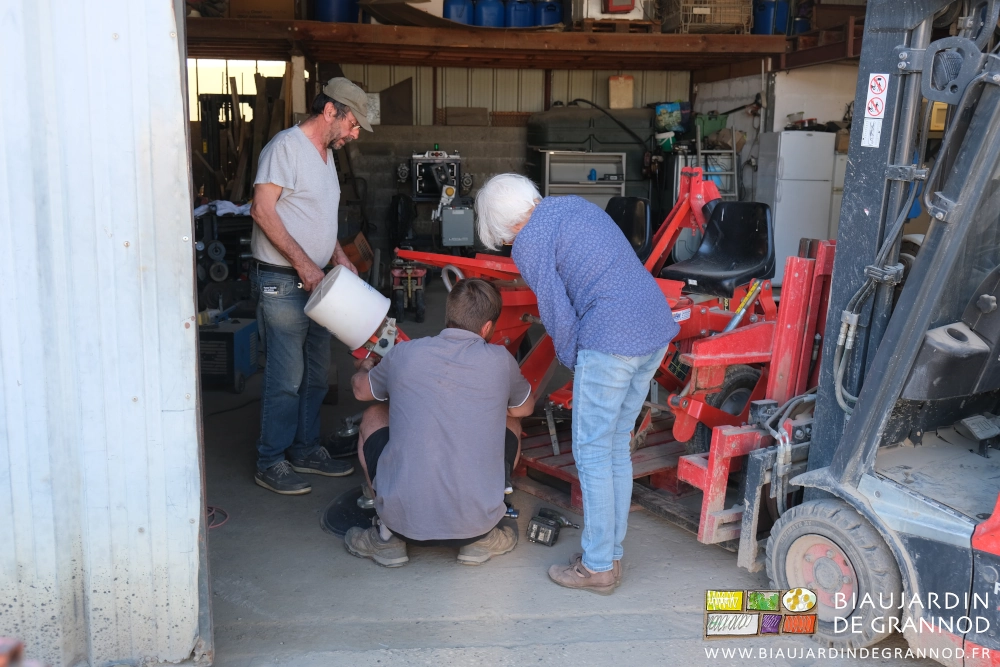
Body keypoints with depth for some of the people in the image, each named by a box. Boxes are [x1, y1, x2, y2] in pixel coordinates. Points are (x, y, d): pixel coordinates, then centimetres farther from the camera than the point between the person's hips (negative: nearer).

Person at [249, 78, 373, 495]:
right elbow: (262, 210, -20)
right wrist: (303, 263, -21)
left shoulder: (325, 153, 17)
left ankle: (306, 450, 27)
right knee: (286, 378, -6)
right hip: (281, 283, -9)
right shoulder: (286, 146, -12)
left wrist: (338, 257, 8)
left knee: (315, 374, 14)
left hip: (315, 281, 9)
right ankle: (270, 463, 7)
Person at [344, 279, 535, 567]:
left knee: (373, 418, 24)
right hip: (476, 522, 0)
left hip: (405, 519, 1)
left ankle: (388, 537, 19)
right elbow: (525, 408, 21)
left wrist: (365, 369, 48)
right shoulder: (500, 361, -2)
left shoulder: (404, 354, 1)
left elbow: (361, 389, 24)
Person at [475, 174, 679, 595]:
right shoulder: (575, 205, 19)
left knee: (592, 451, 4)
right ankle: (611, 553, 26)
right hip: (656, 329, 9)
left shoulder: (528, 244, -6)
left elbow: (559, 317, -7)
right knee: (617, 445, 16)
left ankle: (598, 567, 13)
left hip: (610, 342, -9)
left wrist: (572, 363, 11)